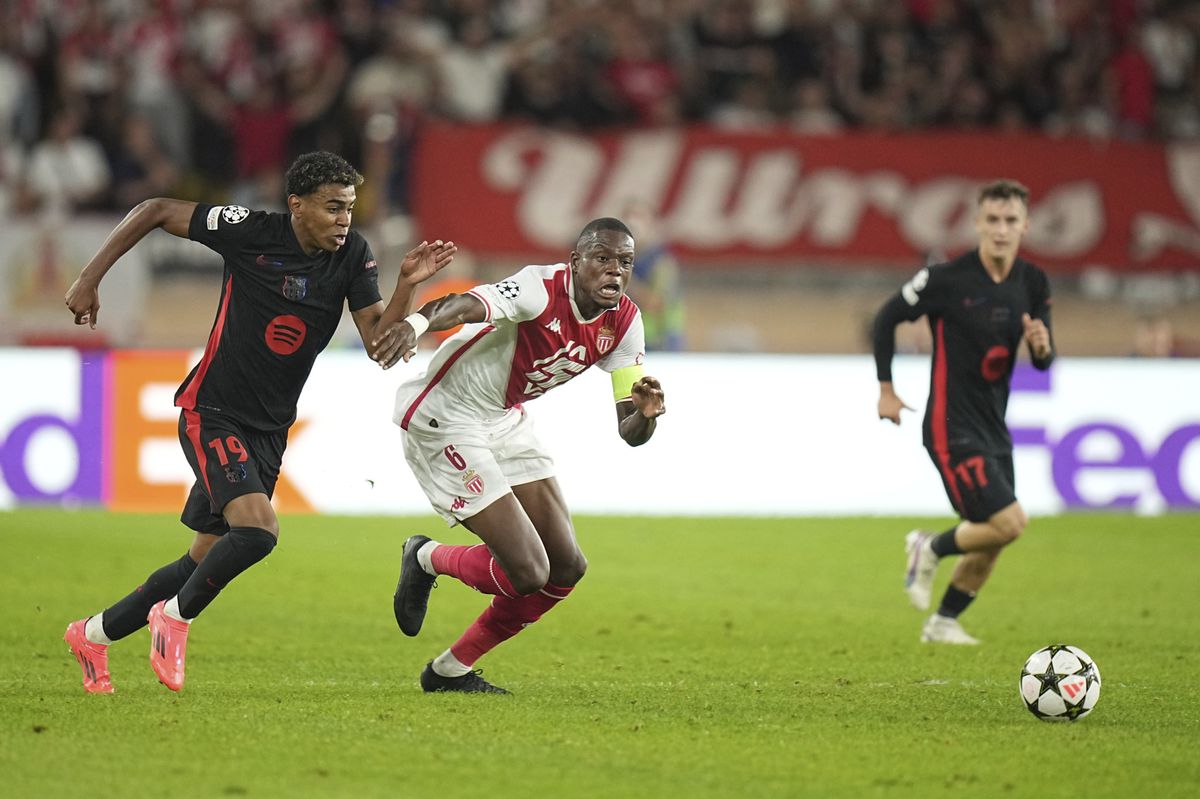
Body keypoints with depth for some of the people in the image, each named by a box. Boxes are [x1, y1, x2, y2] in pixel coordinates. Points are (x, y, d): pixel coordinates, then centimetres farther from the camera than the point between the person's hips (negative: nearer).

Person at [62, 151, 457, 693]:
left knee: (204, 562, 11)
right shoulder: (251, 232, -16)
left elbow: (380, 347, -9)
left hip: (268, 432, 6)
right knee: (258, 529, -26)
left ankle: (94, 634, 29)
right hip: (211, 412, -6)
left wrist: (407, 284, -25)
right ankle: (176, 616, -1)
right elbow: (157, 211, -4)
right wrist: (90, 279, -4)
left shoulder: (352, 255, -5)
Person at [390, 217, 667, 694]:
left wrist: (646, 414, -25)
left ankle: (452, 670, 19)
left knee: (567, 567, 4)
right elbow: (467, 306, -45)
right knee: (527, 572, -15)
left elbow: (629, 431, 0)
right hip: (445, 417, -9)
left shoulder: (623, 324, -2)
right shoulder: (543, 289, -25)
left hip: (506, 421, 9)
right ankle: (426, 560, 15)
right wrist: (418, 323, -67)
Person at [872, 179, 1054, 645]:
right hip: (953, 427, -7)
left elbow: (1044, 363, 7)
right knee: (1008, 523, -17)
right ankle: (930, 549, 9)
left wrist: (1042, 347, -18)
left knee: (991, 539, 9)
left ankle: (944, 622, 26)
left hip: (994, 427, 7)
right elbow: (886, 318, -3)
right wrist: (886, 388, -1)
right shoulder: (948, 279, -15)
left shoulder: (1033, 284, 3)